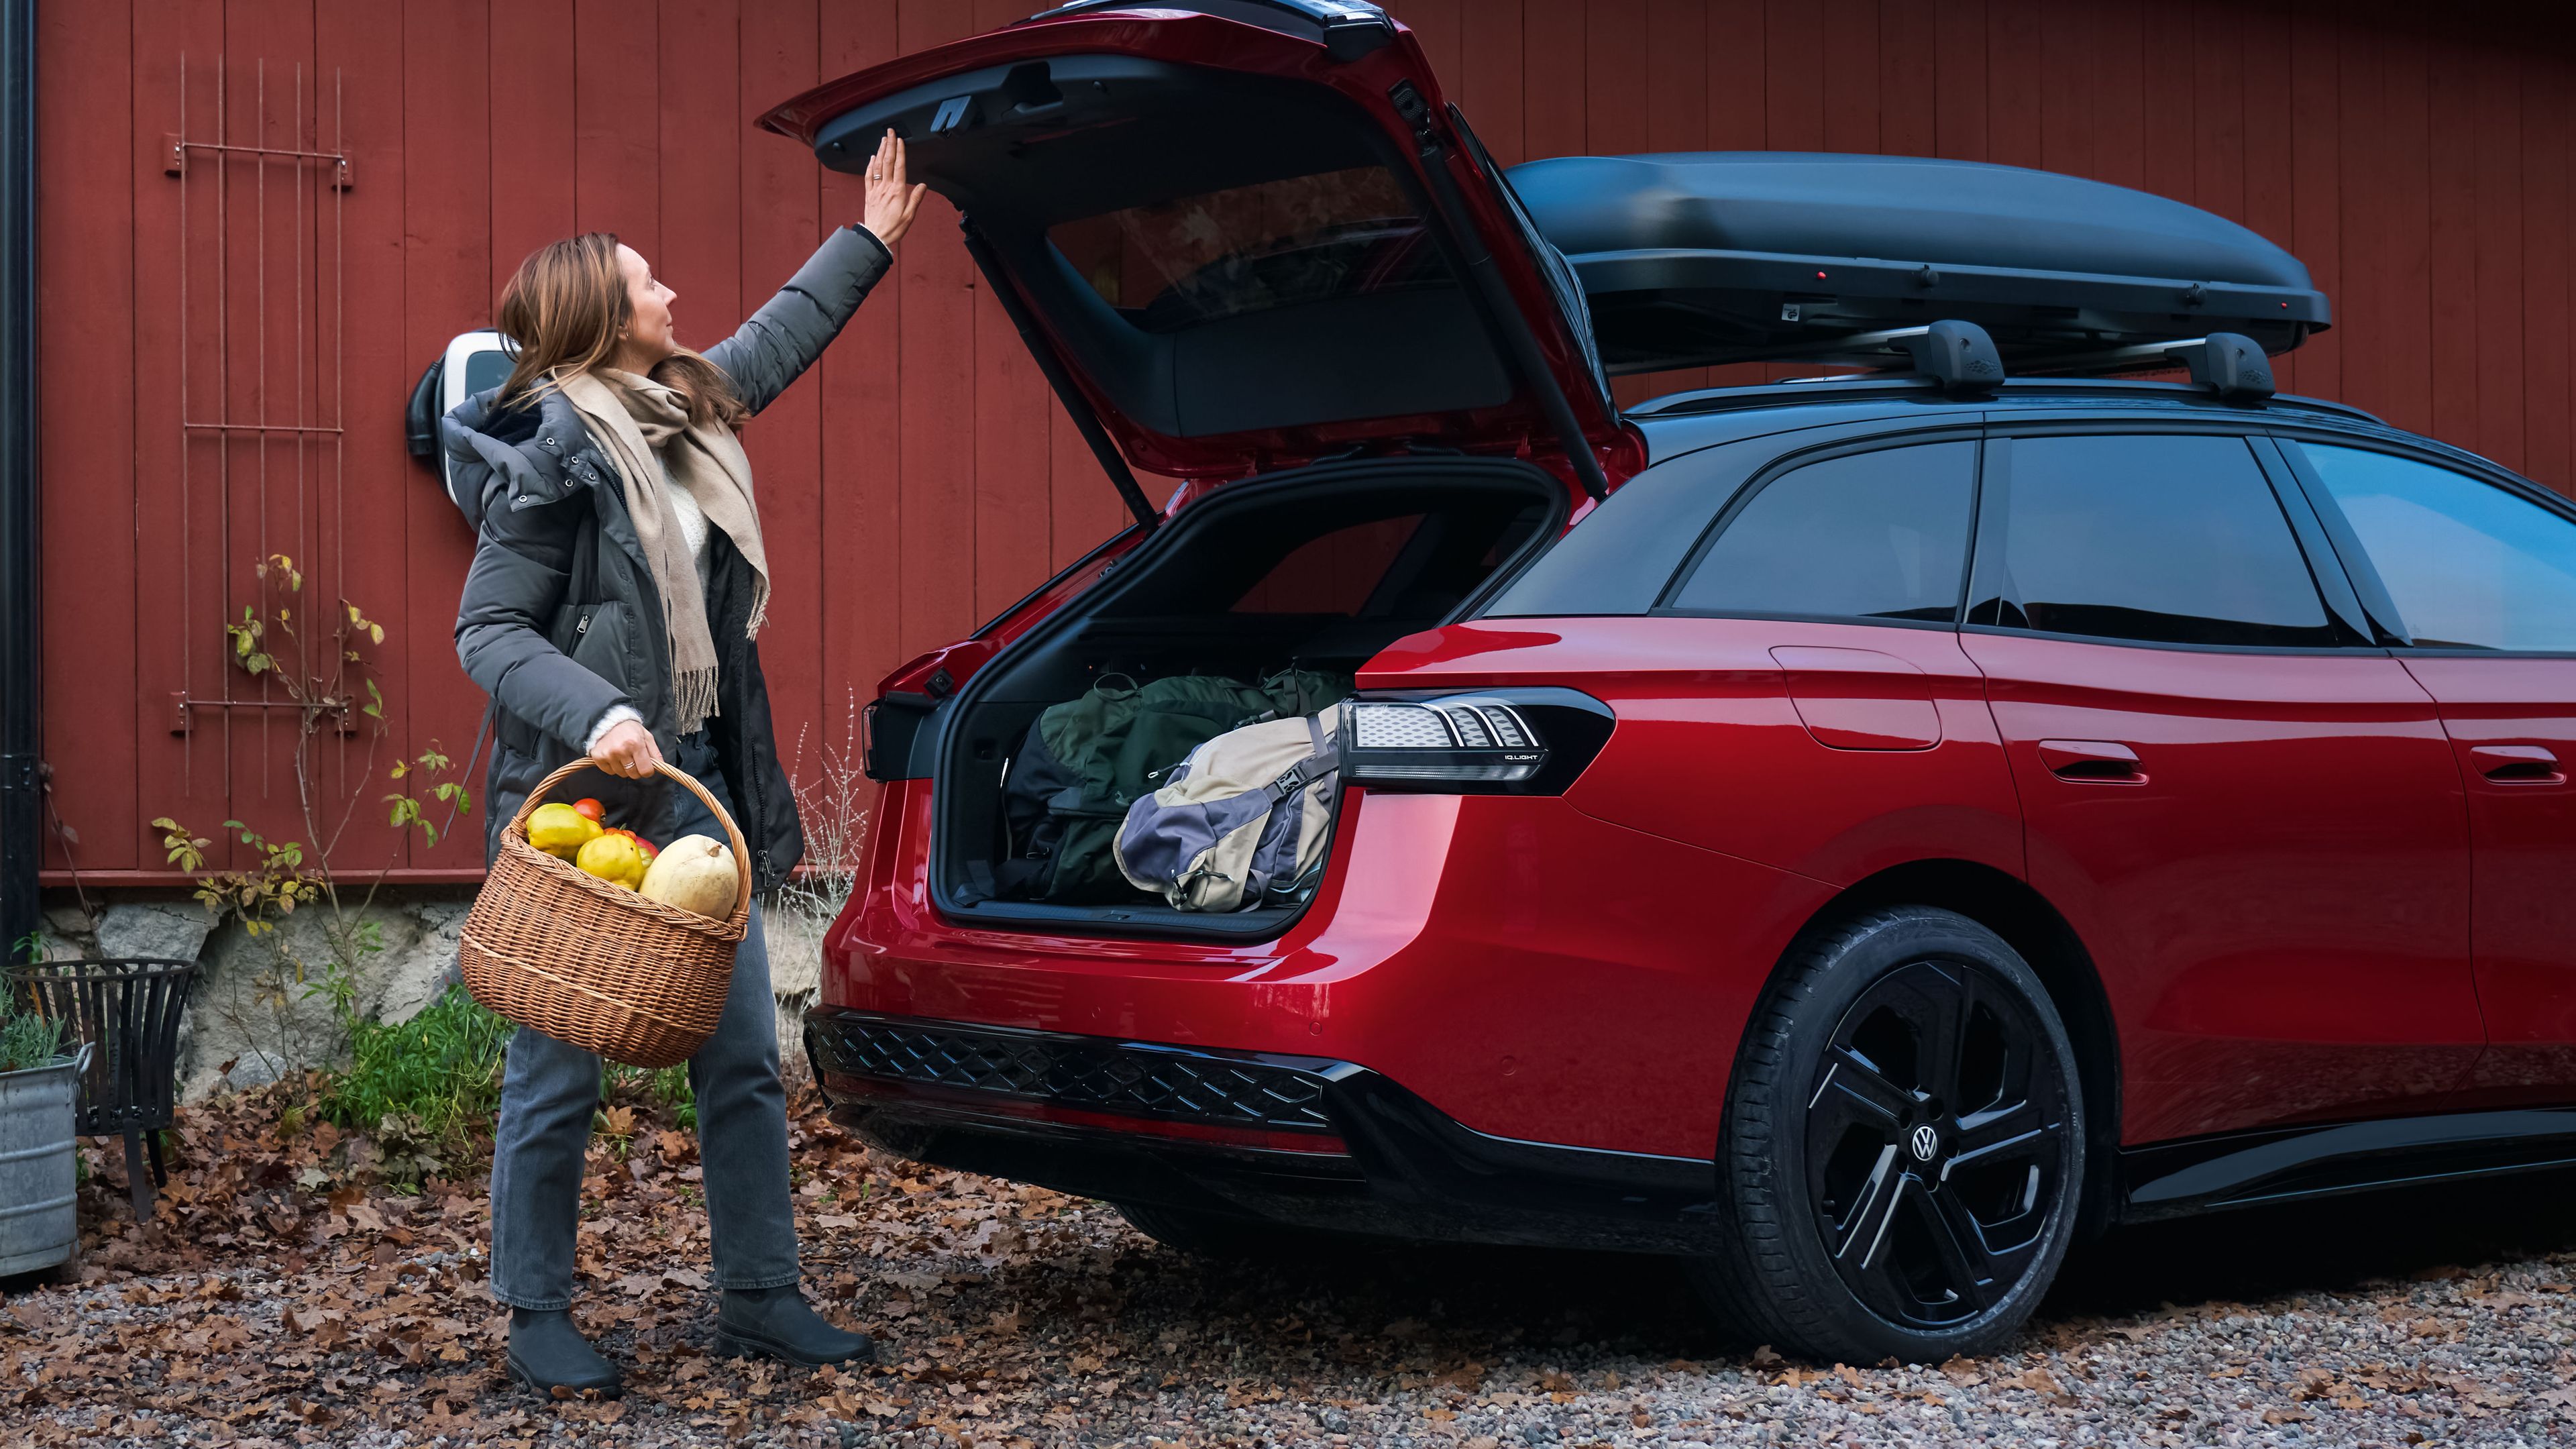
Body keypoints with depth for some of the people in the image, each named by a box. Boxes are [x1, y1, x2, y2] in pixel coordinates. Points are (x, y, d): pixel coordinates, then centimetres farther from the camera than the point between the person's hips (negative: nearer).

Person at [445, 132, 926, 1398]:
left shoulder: (684, 412, 11)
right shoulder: (550, 455, -12)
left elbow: (776, 339, 30)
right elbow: (489, 633, -13)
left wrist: (869, 241, 37)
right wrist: (593, 716, -28)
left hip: (692, 786, 8)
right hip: (578, 801, -8)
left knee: (743, 1058, 9)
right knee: (559, 1074, 1)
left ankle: (761, 1299, 20)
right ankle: (537, 1323, 13)